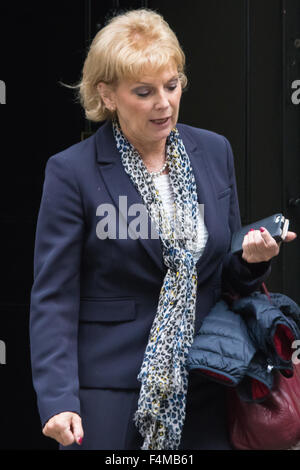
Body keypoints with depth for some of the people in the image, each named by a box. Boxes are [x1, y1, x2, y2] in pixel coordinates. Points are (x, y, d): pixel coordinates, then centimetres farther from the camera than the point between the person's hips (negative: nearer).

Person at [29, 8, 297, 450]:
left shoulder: (215, 152, 6)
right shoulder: (72, 172, -7)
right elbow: (53, 298, -8)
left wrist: (252, 259, -7)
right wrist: (58, 401, -19)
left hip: (202, 393, 4)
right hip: (109, 393, -4)